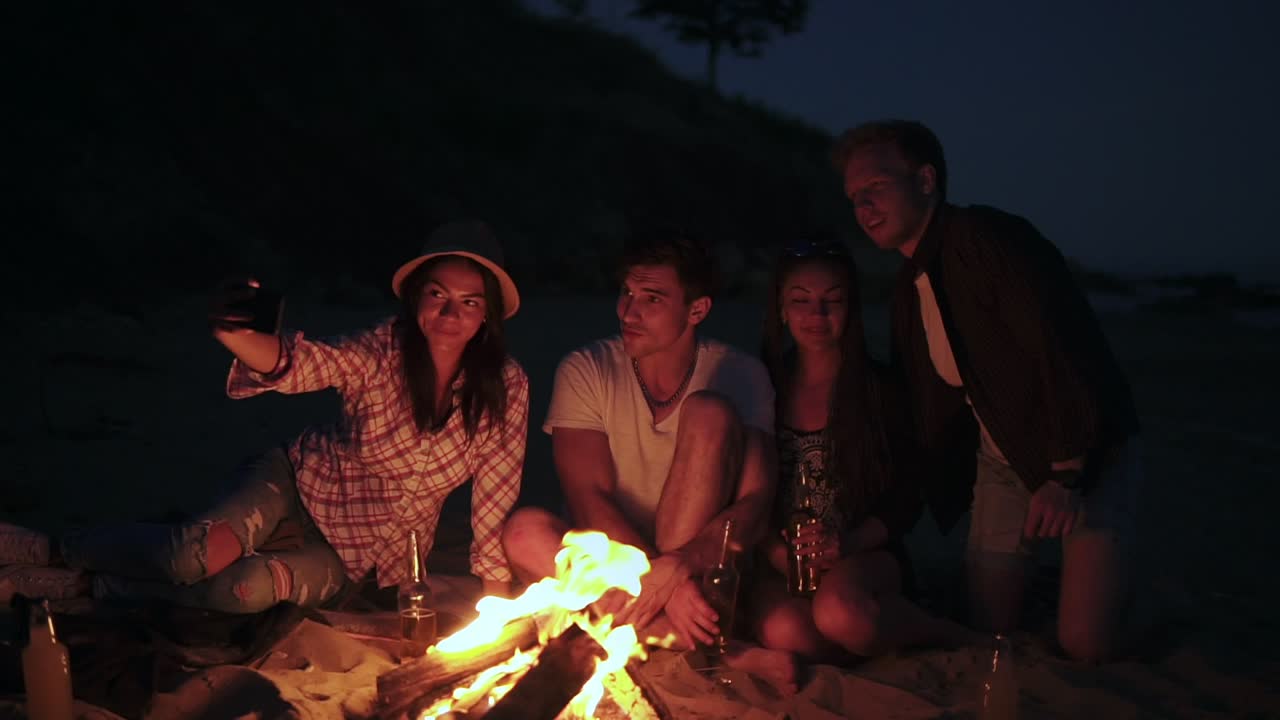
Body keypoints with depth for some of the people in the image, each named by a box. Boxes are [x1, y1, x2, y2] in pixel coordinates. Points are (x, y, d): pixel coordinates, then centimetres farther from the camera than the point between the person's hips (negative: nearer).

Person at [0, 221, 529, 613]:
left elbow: (495, 496, -13)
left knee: (250, 588, -26)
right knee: (197, 556, -25)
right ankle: (54, 550, 2)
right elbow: (299, 363, -36)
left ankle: (101, 588, -1)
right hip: (304, 479, 0)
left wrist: (493, 600, -14)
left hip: (364, 552, 0)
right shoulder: (382, 350, -18)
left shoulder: (504, 388, -18)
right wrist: (235, 335, -57)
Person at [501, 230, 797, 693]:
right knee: (525, 533, -30)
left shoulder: (738, 376, -4)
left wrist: (677, 567, -32)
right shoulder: (585, 372, -4)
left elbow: (756, 503, -13)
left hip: (703, 563, -1)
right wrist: (661, 580, -28)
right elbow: (589, 498, -13)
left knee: (710, 413, -20)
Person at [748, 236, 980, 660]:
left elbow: (906, 500, 1)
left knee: (839, 610, -37)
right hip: (782, 558, 2)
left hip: (863, 556, -2)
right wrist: (776, 550, -13)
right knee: (782, 632, -33)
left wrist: (848, 543, -16)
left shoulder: (879, 389, 2)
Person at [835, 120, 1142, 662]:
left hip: (1084, 454, -7)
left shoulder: (989, 237, -20)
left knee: (1083, 648, -15)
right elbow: (932, 407, 14)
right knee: (989, 630, 2)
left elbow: (1068, 350, -26)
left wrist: (1066, 475, -27)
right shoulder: (909, 291, 7)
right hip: (1003, 460, 7)